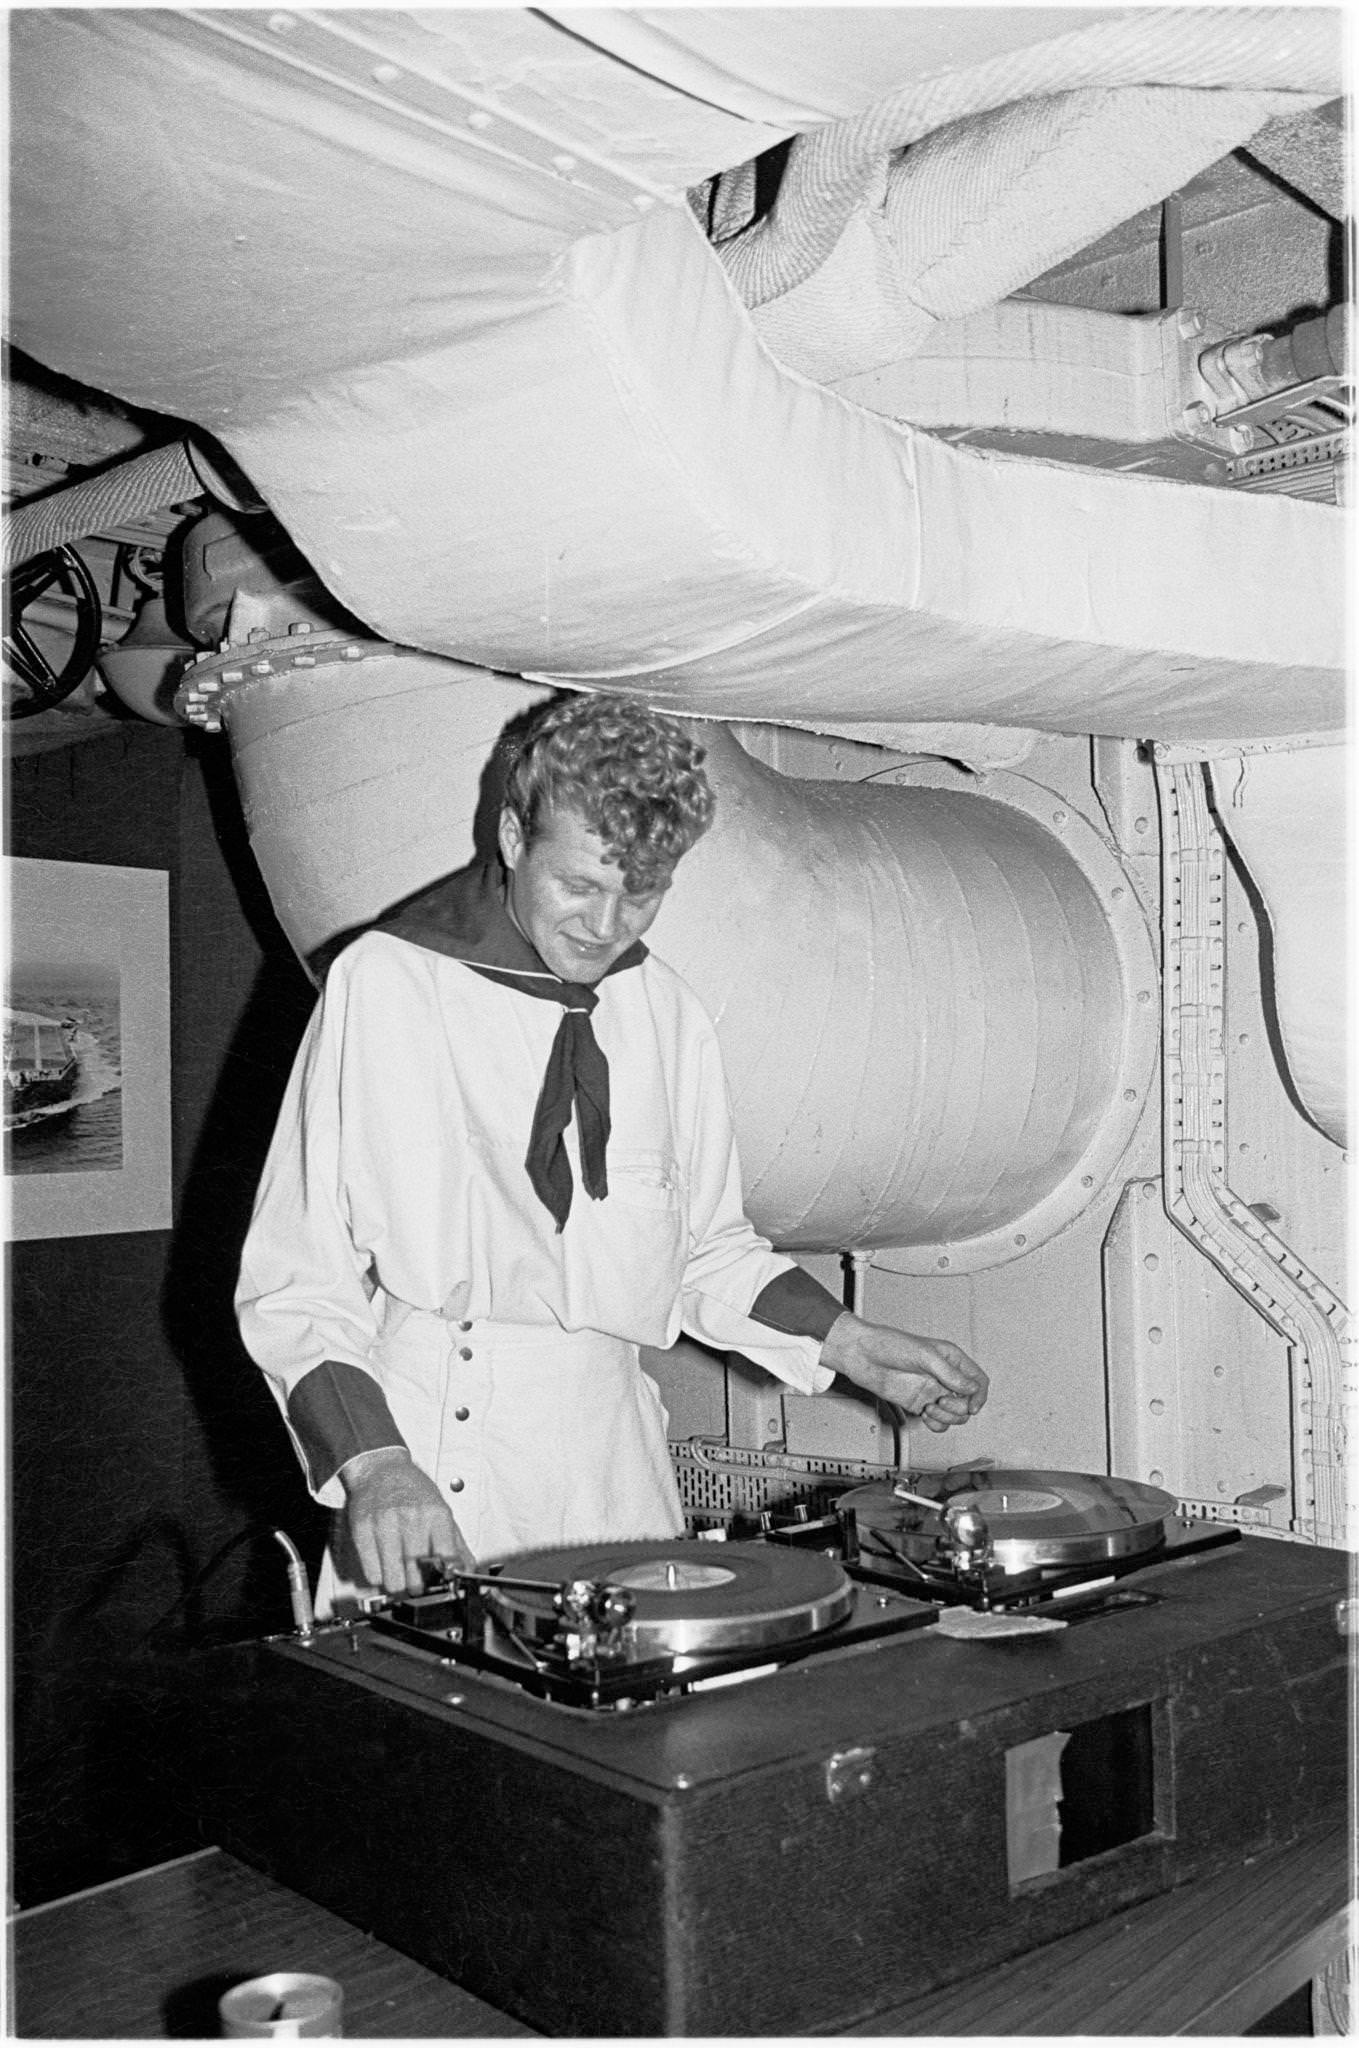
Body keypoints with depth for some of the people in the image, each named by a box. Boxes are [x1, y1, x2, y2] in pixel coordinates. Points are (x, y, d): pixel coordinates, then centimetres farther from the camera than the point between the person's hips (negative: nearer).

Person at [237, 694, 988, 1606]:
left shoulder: (669, 1015, 3)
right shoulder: (386, 983, -10)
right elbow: (296, 1281, -9)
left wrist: (849, 1343, 3)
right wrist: (372, 1457, -21)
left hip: (614, 1469, 4)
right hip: (429, 1465, -3)